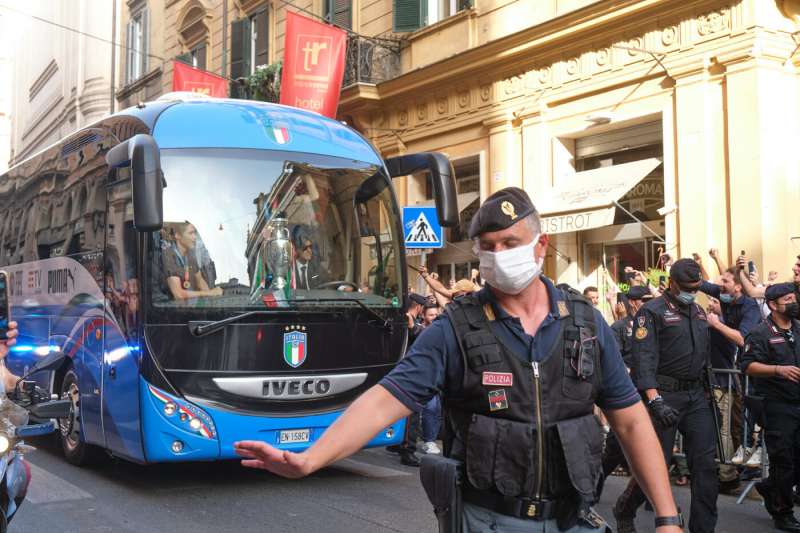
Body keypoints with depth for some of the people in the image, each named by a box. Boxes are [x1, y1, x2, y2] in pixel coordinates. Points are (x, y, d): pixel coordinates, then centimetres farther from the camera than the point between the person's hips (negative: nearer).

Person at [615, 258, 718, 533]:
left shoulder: (699, 312, 16)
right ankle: (624, 511, 23)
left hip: (697, 396, 7)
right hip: (665, 396, -6)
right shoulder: (652, 311, -8)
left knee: (706, 464, 2)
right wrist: (654, 400, -26)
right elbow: (643, 358, -17)